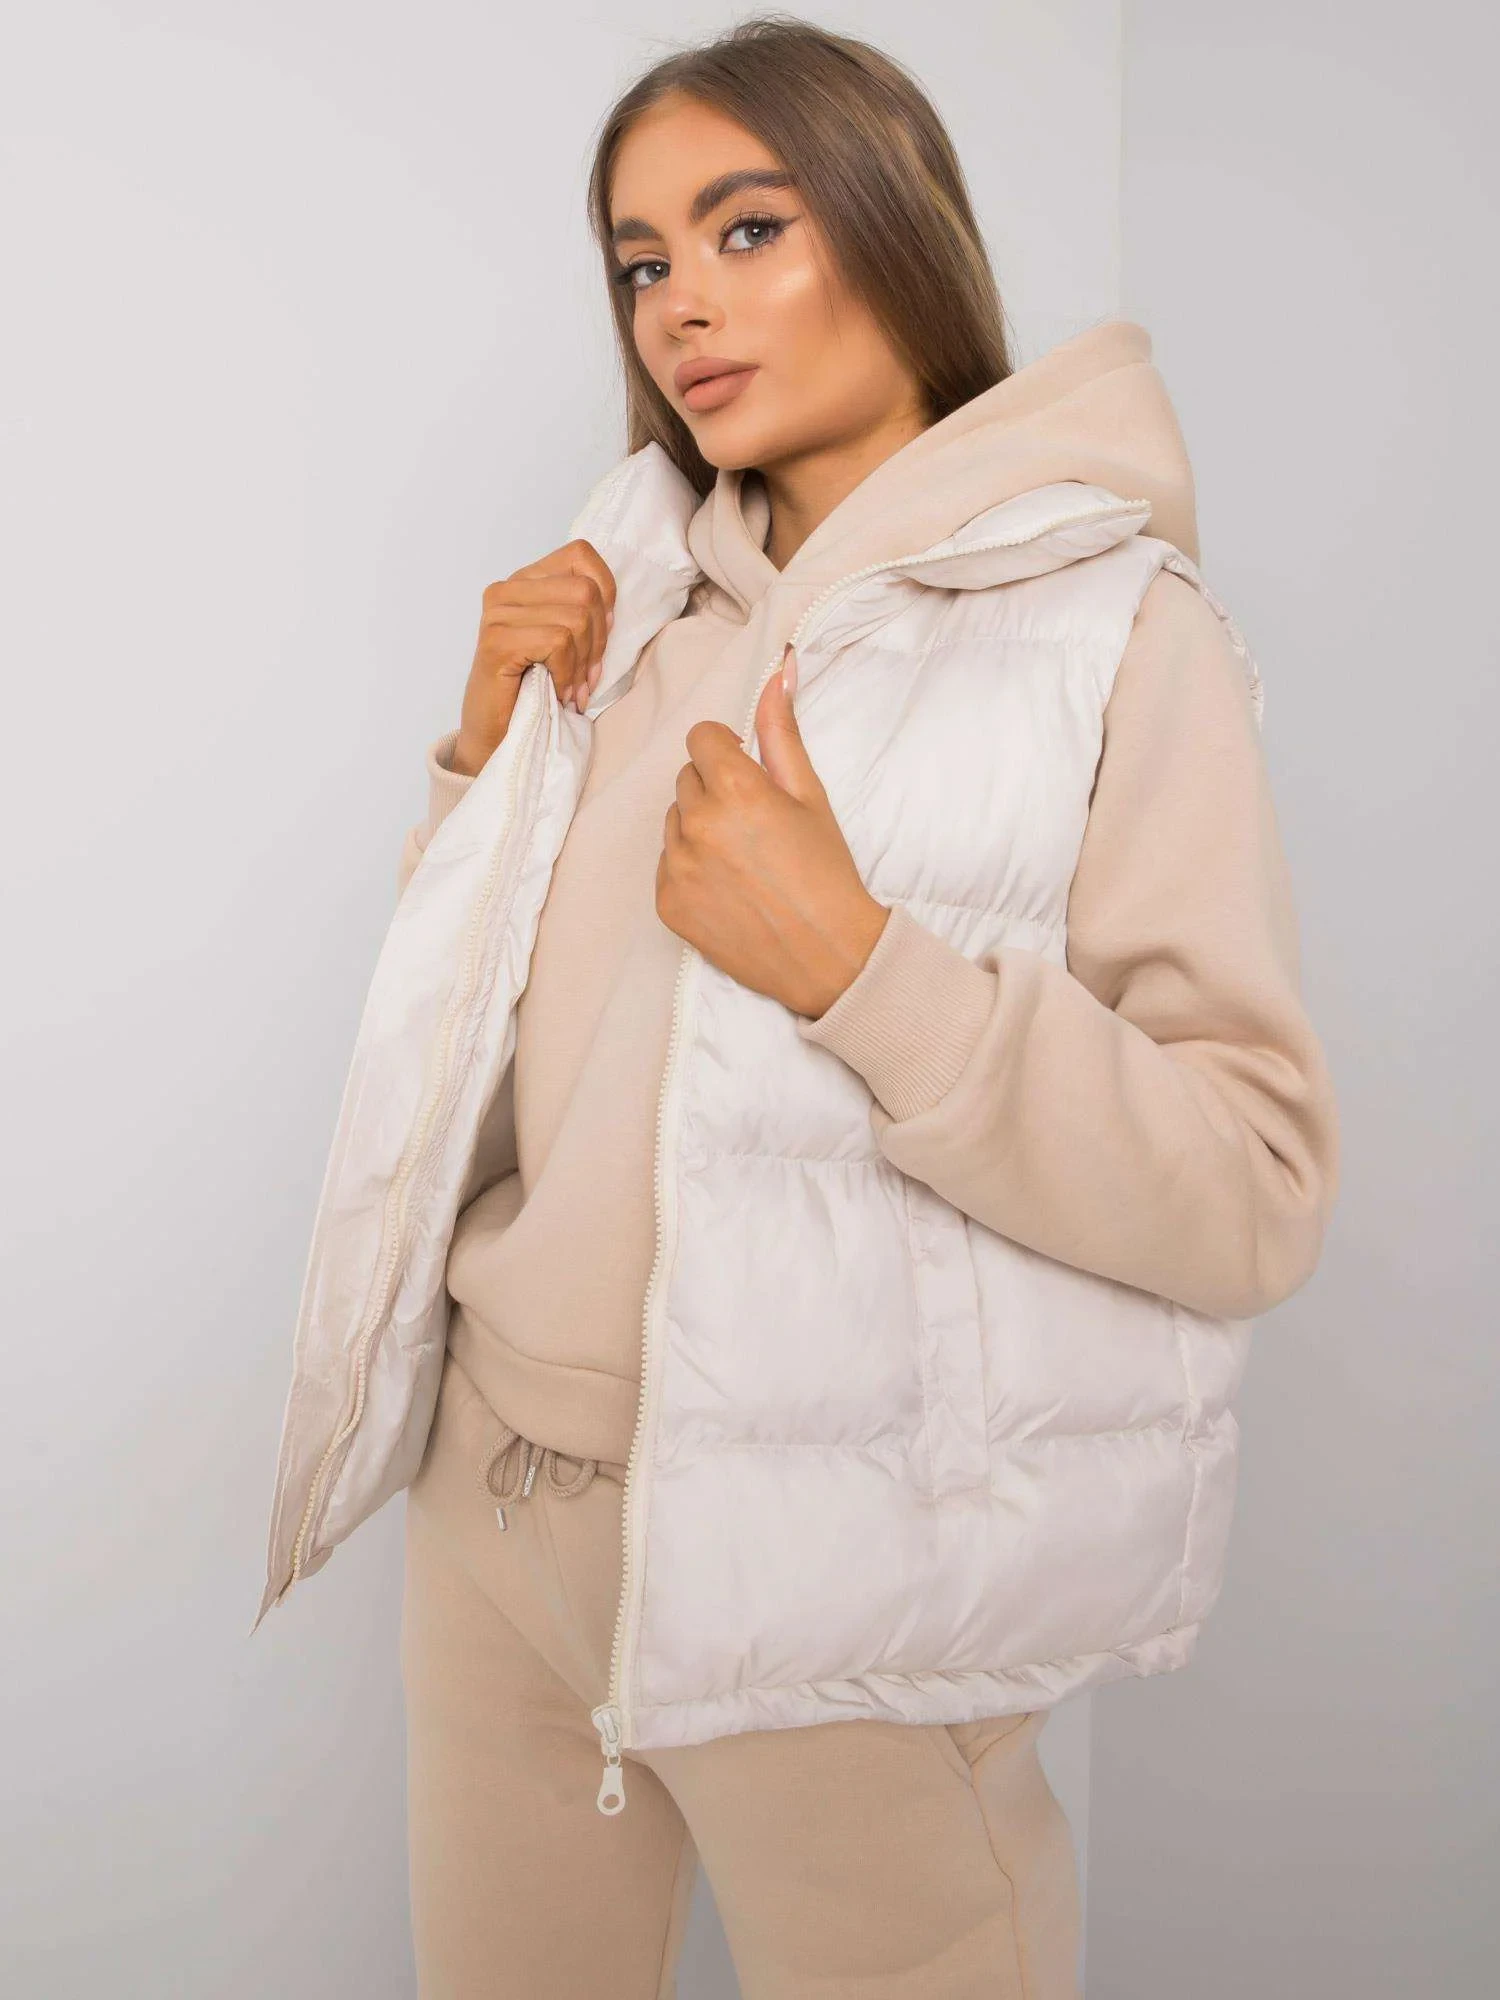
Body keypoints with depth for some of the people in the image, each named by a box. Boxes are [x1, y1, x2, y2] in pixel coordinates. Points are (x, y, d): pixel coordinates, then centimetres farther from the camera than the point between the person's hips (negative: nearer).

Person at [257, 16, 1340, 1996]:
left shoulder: (1112, 626, -10)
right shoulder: (631, 606, 7)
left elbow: (1254, 1199, -17)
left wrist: (858, 963, -26)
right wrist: (496, 748, -3)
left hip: (828, 1563, -5)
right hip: (503, 1481, 6)